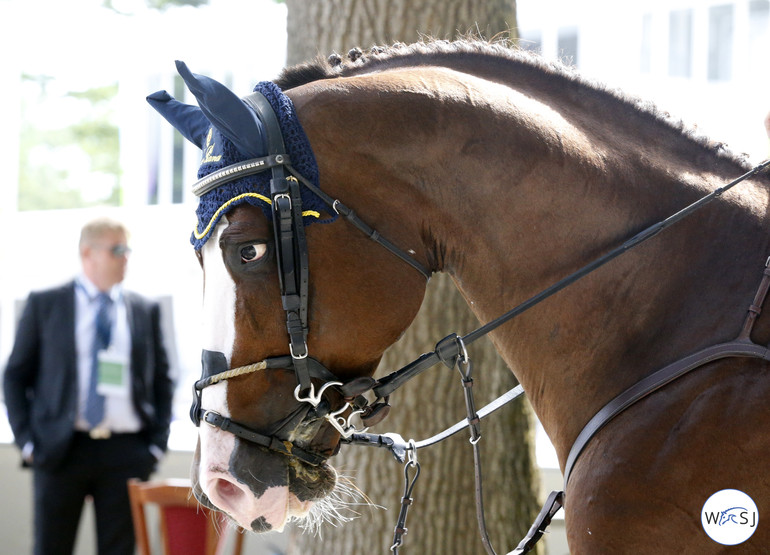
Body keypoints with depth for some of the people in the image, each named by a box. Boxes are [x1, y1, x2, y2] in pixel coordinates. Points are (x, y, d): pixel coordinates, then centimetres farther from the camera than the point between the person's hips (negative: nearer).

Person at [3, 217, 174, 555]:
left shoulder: (146, 311, 11)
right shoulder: (44, 305, 5)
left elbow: (162, 381, 13)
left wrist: (157, 444, 4)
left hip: (125, 452, 2)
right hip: (60, 451, -1)